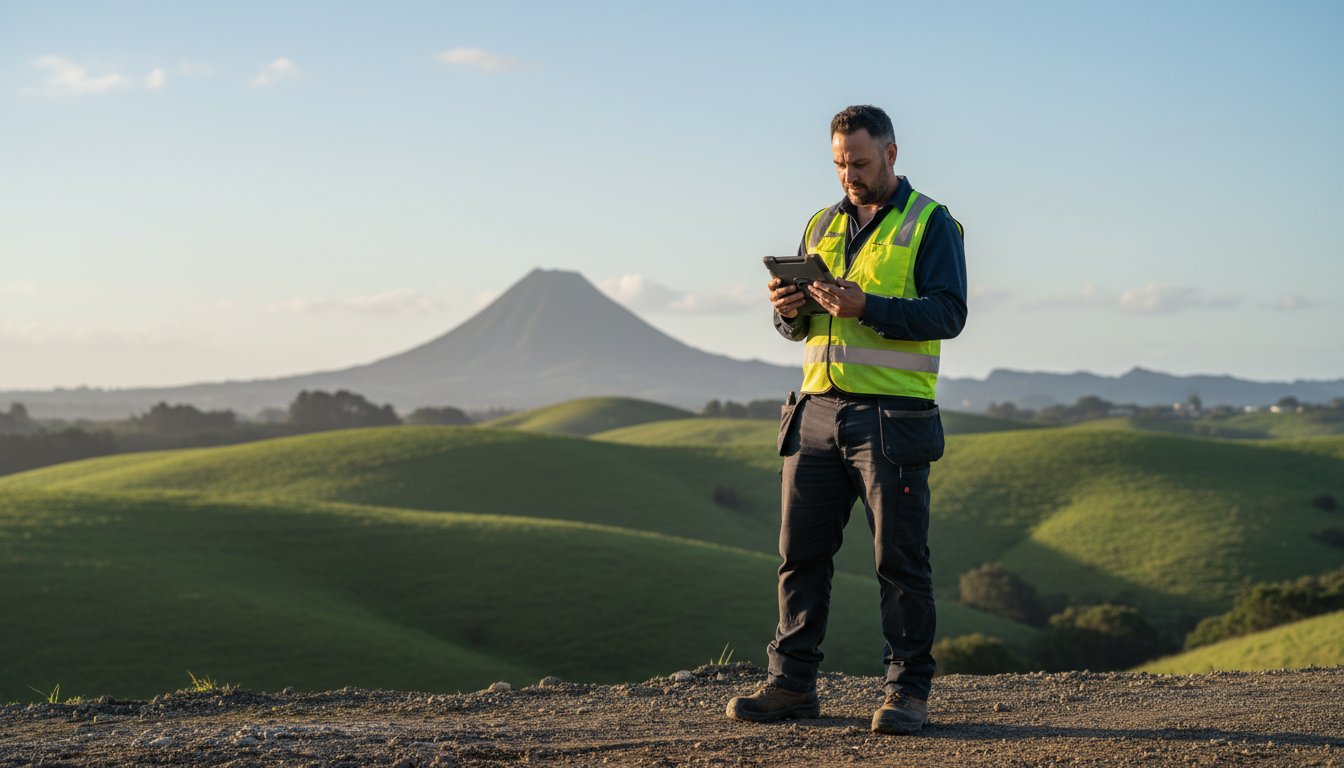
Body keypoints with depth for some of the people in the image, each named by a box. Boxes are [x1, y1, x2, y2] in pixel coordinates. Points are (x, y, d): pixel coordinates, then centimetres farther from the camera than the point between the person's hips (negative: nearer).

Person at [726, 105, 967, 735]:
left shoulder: (930, 223, 1)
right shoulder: (822, 226, 18)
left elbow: (948, 312, -11)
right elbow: (798, 327, 20)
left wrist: (867, 307, -21)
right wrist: (789, 311, -3)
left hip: (892, 417, -5)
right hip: (817, 411, 6)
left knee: (899, 559, -2)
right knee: (800, 551, 5)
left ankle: (908, 691, 4)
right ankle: (792, 683, 12)